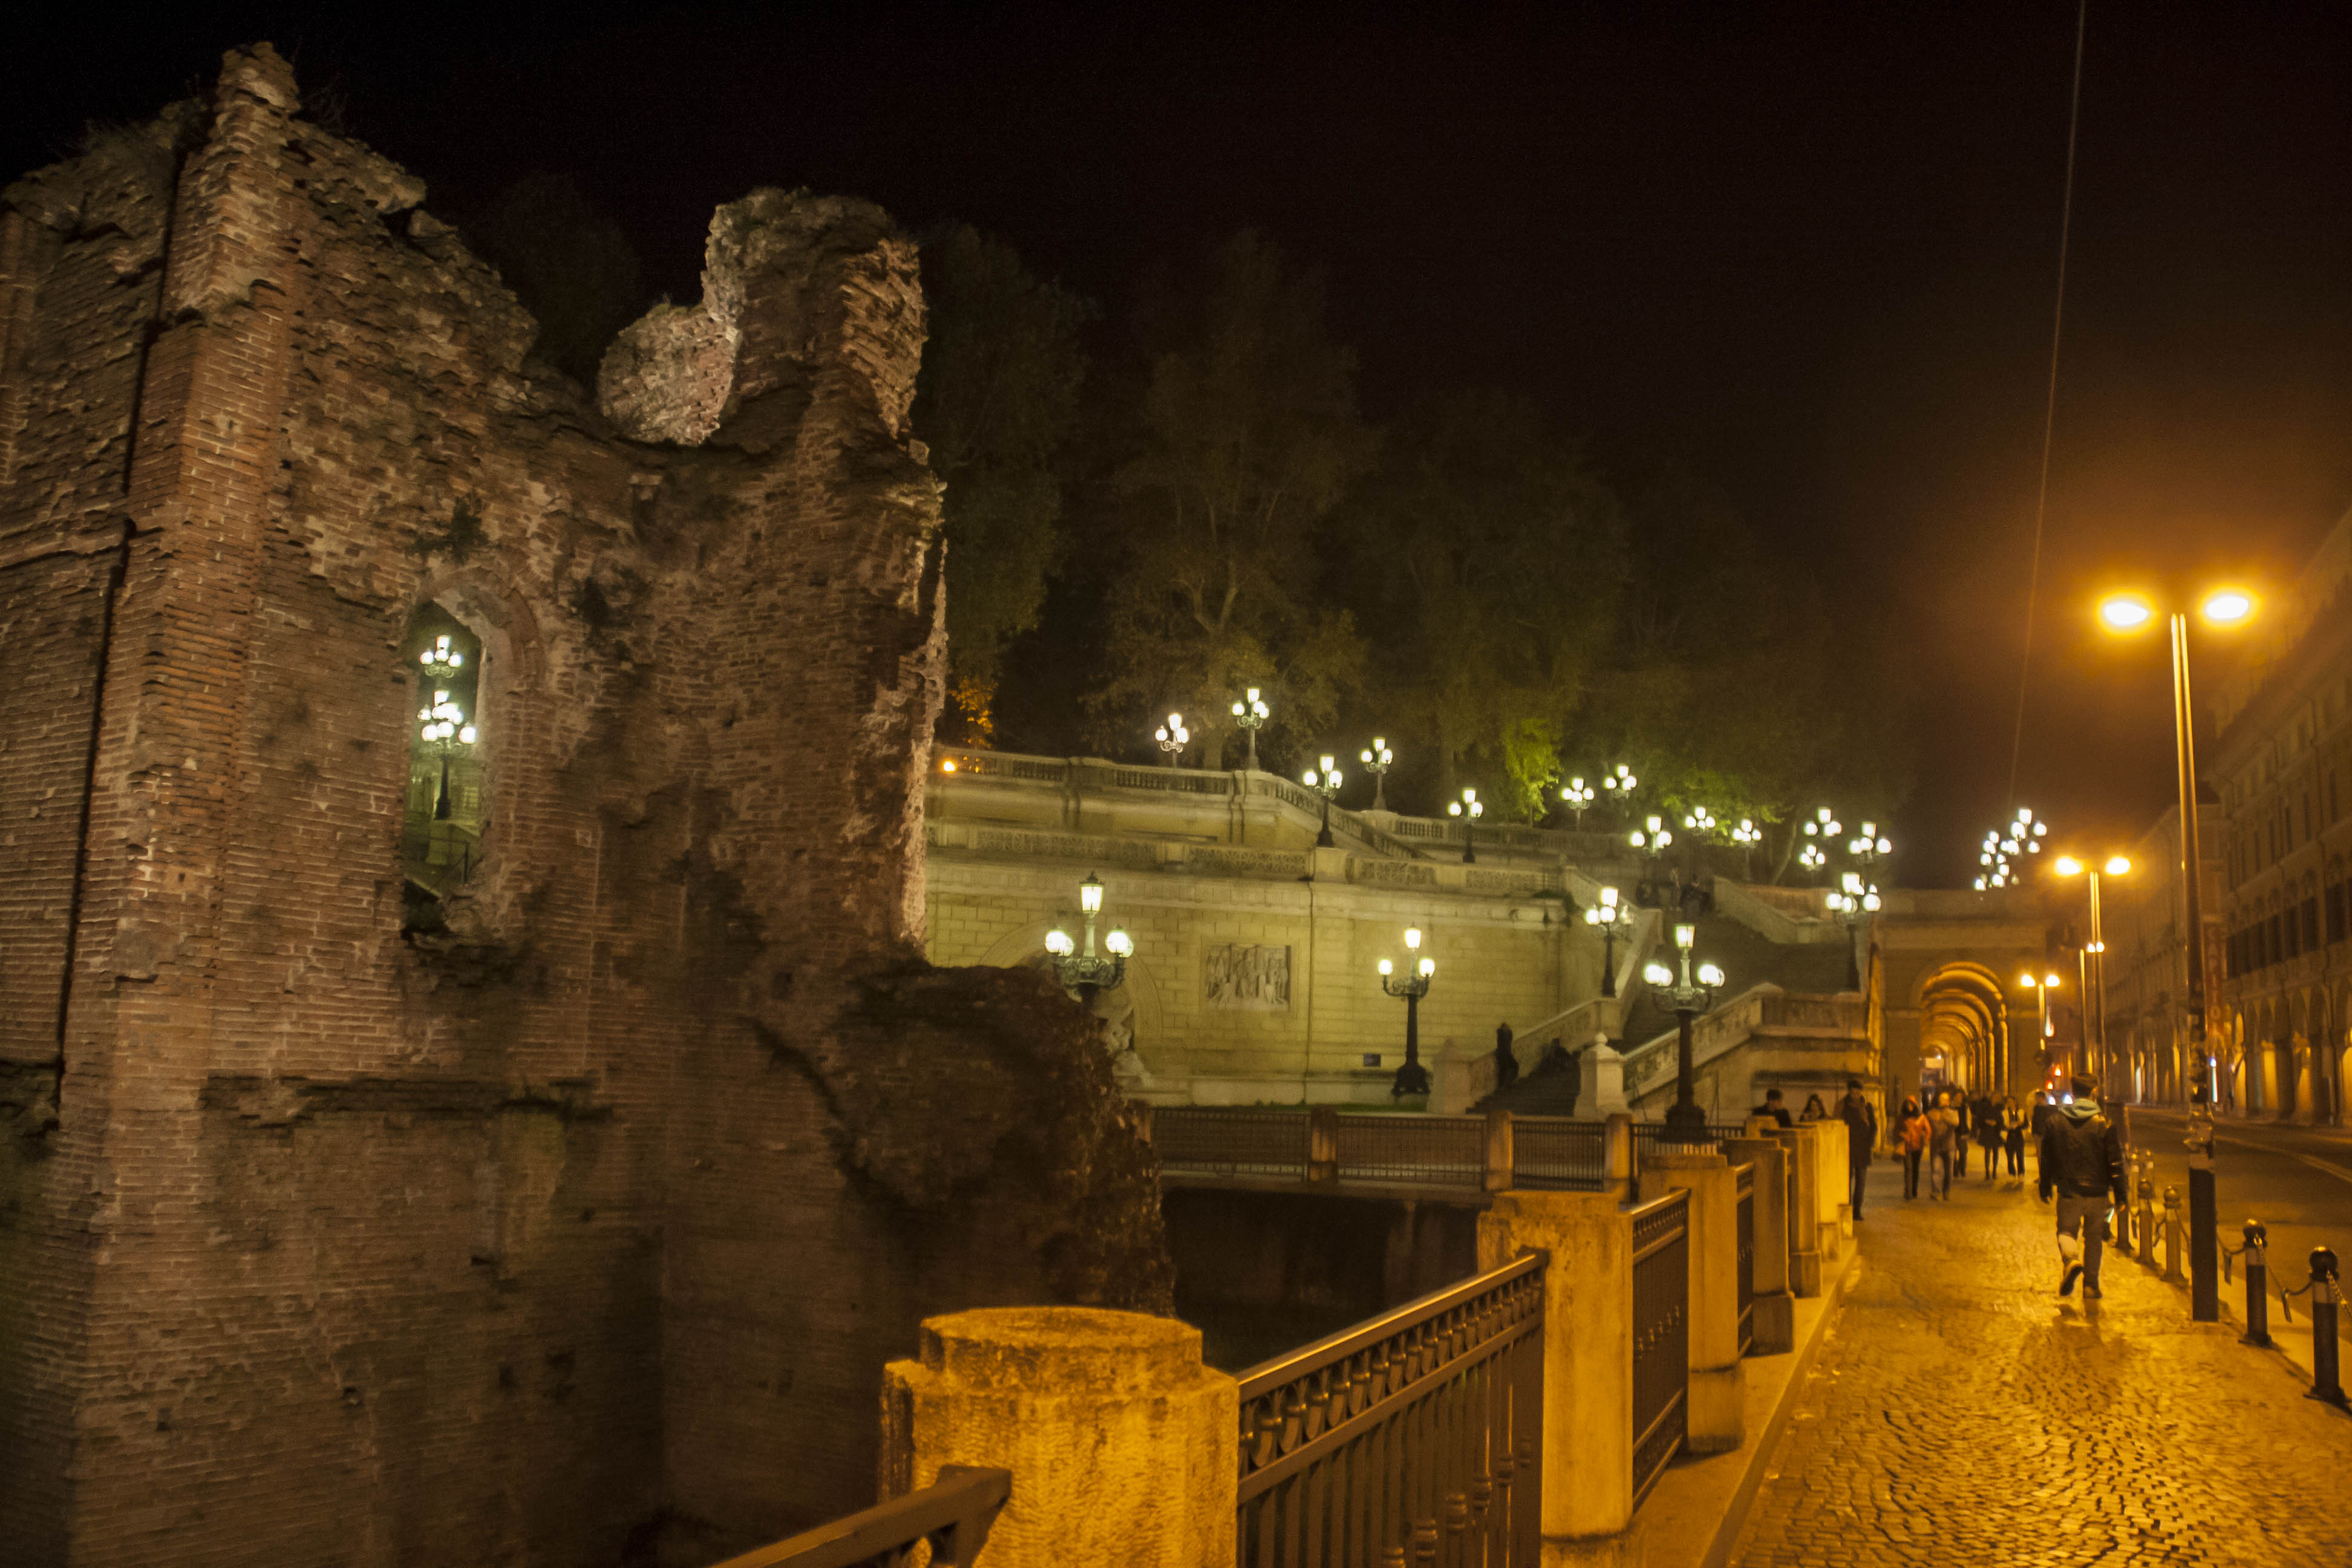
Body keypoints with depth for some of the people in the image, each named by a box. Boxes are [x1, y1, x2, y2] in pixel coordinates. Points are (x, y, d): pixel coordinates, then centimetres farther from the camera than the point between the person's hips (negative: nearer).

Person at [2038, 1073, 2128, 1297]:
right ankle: (2091, 1285, 13)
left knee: (2067, 1230, 11)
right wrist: (2119, 1193, 2)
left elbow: (2047, 1158, 7)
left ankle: (2071, 1258, -21)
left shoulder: (2056, 1121, 0)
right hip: (2096, 1190, -1)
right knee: (2094, 1237, 12)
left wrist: (2045, 1187, 17)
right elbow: (2115, 1162, -5)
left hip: (2068, 1190, 1)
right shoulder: (2104, 1123, -6)